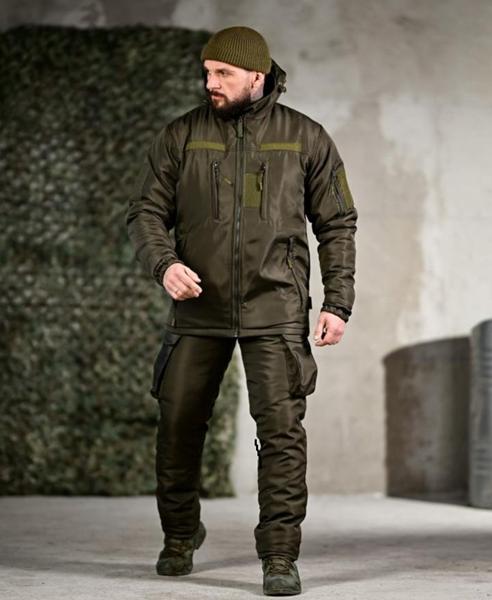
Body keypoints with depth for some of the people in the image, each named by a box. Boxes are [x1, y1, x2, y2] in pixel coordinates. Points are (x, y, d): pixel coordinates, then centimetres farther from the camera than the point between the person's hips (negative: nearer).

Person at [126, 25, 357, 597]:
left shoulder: (306, 138, 3)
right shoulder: (180, 136, 4)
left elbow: (337, 224, 7)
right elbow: (144, 211, 4)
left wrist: (338, 302, -1)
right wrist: (164, 263, -17)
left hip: (275, 311, -2)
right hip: (197, 309, 2)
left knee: (281, 427, -11)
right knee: (178, 426, 8)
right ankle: (179, 539, 29)